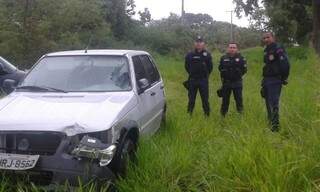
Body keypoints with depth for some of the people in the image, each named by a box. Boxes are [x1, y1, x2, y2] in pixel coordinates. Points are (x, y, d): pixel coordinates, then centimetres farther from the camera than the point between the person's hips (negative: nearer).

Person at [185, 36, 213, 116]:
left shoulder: (207, 55, -1)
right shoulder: (190, 55, 1)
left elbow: (210, 67, 6)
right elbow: (186, 66, 12)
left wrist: (205, 75, 8)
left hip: (204, 80, -1)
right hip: (192, 80, 1)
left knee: (205, 99, 4)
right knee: (191, 99, 8)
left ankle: (207, 114, 13)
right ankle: (189, 114, 17)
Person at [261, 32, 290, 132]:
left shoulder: (278, 49, -13)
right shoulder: (267, 50, 15)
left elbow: (285, 64, -19)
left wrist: (284, 78, -14)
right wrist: (264, 79, 18)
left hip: (275, 80, -9)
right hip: (266, 79, 9)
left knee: (273, 102, -12)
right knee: (268, 101, 17)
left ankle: (275, 125, -9)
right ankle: (270, 121, 31)